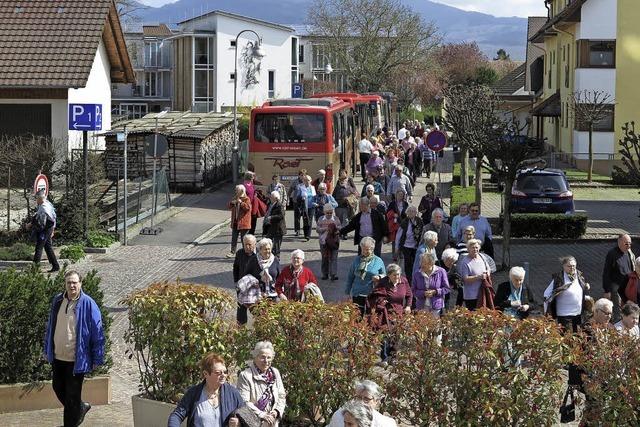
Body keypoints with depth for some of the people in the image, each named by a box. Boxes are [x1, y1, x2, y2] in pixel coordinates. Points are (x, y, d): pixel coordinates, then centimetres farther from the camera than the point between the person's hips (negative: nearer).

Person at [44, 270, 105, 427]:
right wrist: (47, 350, 16)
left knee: (72, 396, 2)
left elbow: (97, 333, -11)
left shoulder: (88, 304, -13)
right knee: (58, 387, 19)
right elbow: (50, 327, 14)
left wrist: (97, 359, -11)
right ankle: (81, 408, 42)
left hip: (76, 359, -6)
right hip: (57, 357, 6)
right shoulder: (57, 301, 2)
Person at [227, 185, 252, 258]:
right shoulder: (235, 198, 15)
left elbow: (248, 207, -23)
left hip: (243, 222, -7)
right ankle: (232, 252, 11)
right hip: (235, 222, 7)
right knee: (234, 238, 7)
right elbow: (230, 207, 17)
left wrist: (241, 202, -25)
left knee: (243, 238, 0)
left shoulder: (246, 199, -7)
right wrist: (232, 203, -4)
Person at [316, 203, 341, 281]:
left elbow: (340, 228, 4)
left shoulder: (336, 219, 7)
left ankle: (334, 274, -12)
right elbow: (317, 229, 1)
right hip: (324, 241, 1)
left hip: (334, 241, -1)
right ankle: (325, 274, 16)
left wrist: (335, 227, -17)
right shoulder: (321, 219, 7)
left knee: (333, 257, -7)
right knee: (325, 258, 7)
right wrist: (325, 229, -15)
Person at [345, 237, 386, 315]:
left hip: (372, 296, -1)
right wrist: (348, 292, 12)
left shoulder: (378, 261, 3)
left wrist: (379, 277, -12)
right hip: (357, 295, 1)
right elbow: (350, 277, 14)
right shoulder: (357, 260, 7)